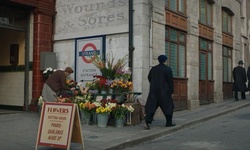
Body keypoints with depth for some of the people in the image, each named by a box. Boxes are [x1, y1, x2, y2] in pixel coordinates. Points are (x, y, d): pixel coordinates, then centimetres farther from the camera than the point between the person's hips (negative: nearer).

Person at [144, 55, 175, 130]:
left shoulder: (153, 69, 8)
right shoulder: (168, 69, -6)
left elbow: (149, 78, 18)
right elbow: (170, 81, -8)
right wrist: (171, 92, -2)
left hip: (153, 91, 4)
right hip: (164, 91, -4)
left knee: (151, 106, 0)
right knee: (168, 106, 14)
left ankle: (147, 122, -18)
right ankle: (169, 122, 23)